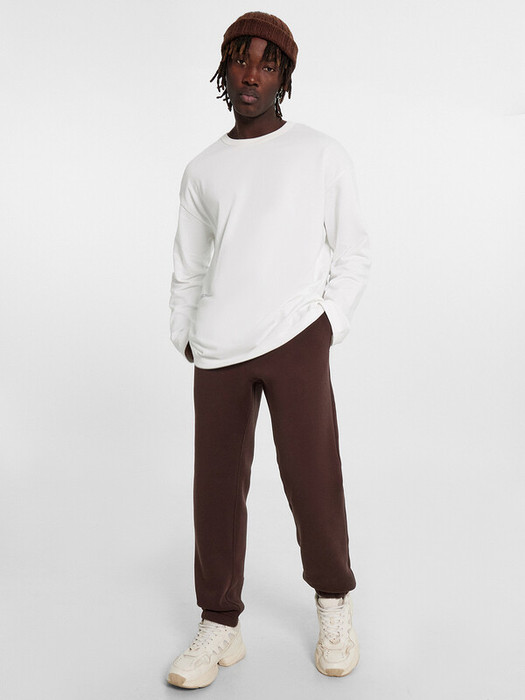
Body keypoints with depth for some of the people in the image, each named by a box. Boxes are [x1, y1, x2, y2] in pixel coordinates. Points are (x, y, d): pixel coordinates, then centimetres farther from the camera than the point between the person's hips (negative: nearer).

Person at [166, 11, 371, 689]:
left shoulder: (322, 155, 8)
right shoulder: (202, 170, 16)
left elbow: (352, 255, 9)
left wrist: (328, 329, -2)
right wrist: (185, 341, 11)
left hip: (295, 339, -3)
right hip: (219, 352, 3)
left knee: (311, 479, -5)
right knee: (217, 486, 3)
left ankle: (333, 601, 22)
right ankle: (220, 625, 18)